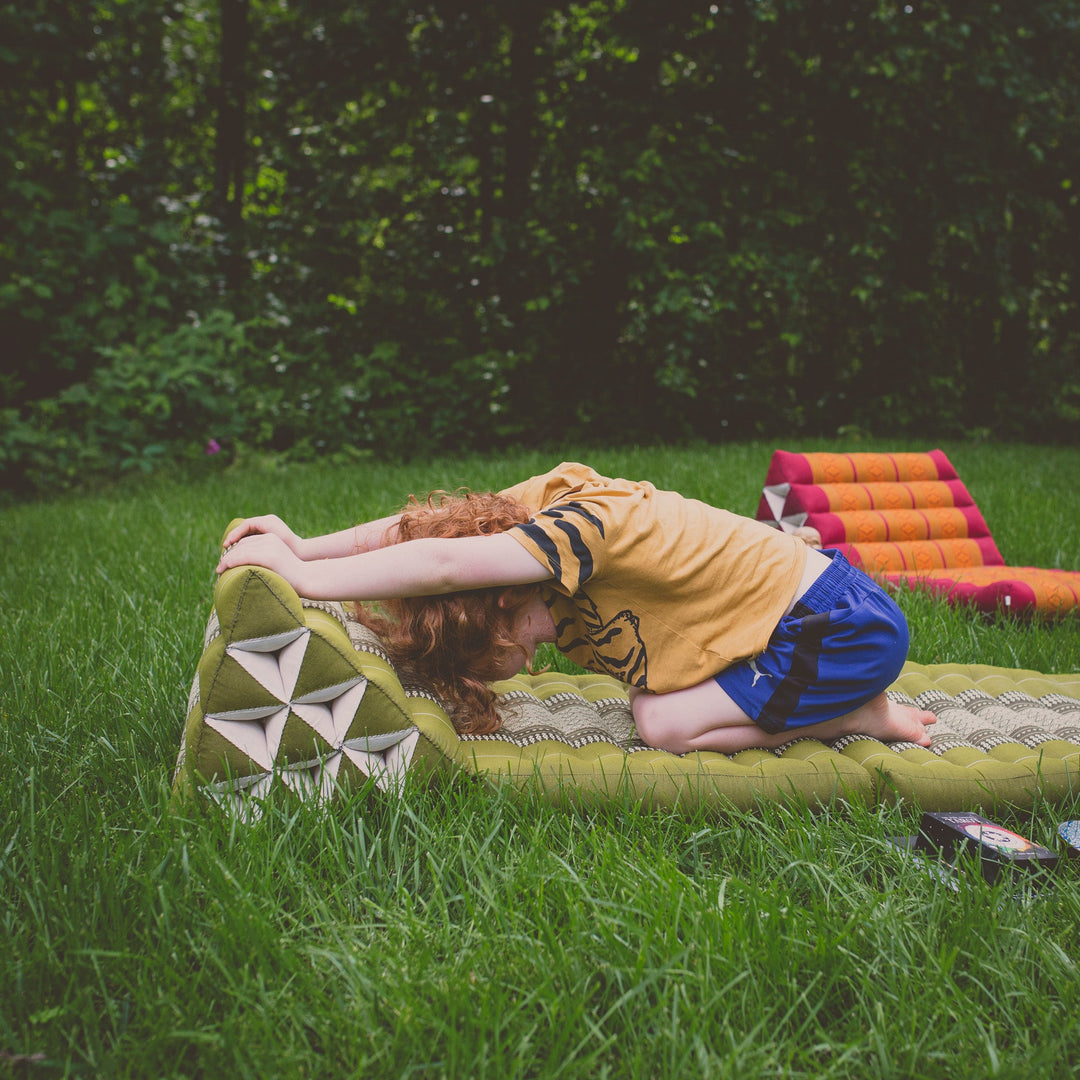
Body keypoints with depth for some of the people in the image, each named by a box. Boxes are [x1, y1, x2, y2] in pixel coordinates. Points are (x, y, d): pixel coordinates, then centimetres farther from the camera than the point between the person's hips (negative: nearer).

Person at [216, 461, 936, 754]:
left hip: (847, 629, -9)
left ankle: (865, 719, -1)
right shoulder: (544, 497, -6)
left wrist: (301, 574, -37)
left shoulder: (581, 521, -29)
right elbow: (418, 525, -3)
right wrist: (307, 545, -16)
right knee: (652, 701, 6)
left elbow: (444, 563, -43)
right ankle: (844, 699, 14)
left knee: (664, 726, -13)